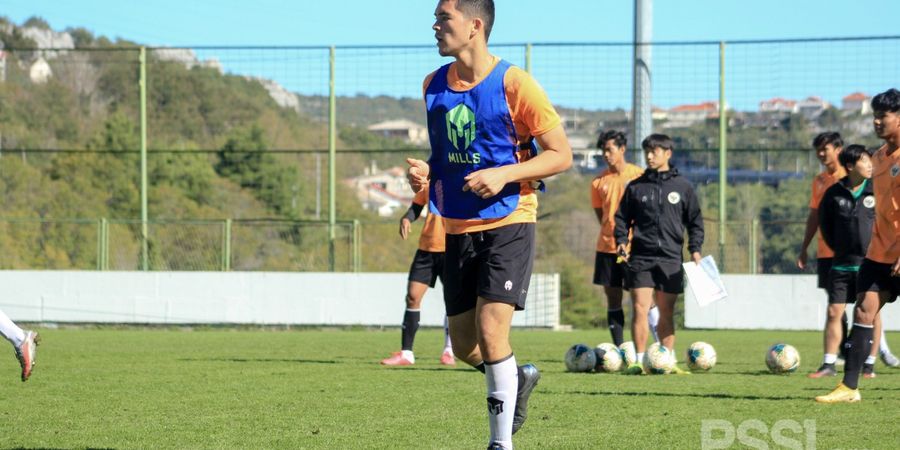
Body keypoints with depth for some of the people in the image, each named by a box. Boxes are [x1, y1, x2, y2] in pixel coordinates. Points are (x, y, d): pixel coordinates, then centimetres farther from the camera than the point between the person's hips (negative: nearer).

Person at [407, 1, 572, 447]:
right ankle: (518, 377, 40)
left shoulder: (513, 84, -12)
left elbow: (561, 155, -8)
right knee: (464, 344, 9)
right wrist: (425, 172, -2)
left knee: (491, 331, -17)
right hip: (457, 229, 6)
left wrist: (504, 175, -21)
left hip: (508, 223, -6)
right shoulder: (434, 85, 6)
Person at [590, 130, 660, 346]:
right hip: (607, 247, 4)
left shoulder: (639, 176, -2)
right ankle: (618, 350, 8)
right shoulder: (599, 181, 7)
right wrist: (612, 232, 6)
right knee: (613, 299, 4)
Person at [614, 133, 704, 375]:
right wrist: (621, 240, -6)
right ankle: (639, 361, -8)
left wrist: (695, 248, -1)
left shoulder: (682, 187, 6)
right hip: (640, 256, 0)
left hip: (670, 257, 0)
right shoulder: (635, 187, 8)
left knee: (666, 312, 6)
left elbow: (695, 221, 9)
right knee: (640, 308, -9)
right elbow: (622, 218, 11)